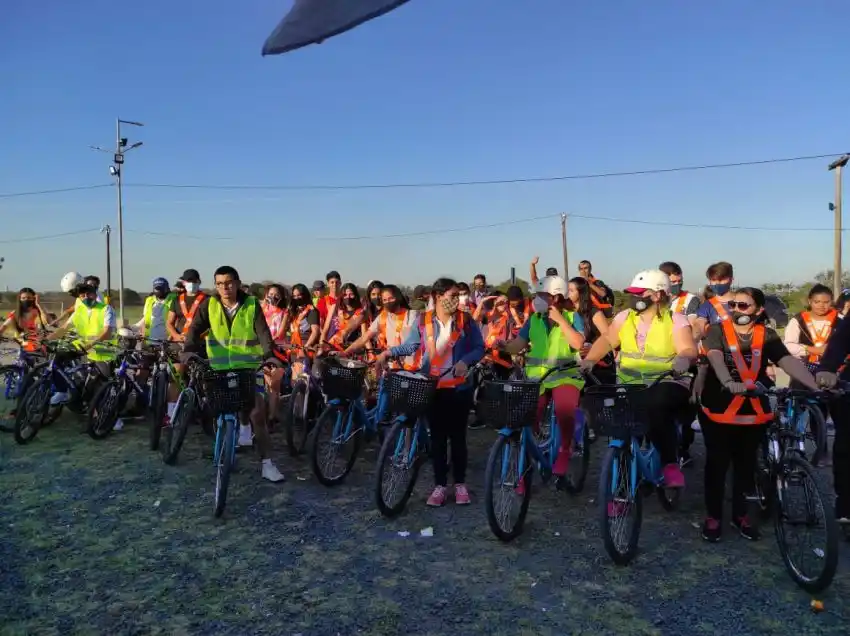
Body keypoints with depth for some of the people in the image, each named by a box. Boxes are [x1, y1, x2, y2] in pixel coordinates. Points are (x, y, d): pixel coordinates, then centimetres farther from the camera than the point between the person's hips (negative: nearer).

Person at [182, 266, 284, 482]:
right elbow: (195, 328, -11)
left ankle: (266, 463, -1)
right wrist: (189, 349, -31)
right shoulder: (209, 305, 0)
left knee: (258, 413, -6)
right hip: (220, 369, 2)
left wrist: (269, 355, -33)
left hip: (248, 367, -2)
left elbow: (263, 332, -15)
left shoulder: (251, 305, -5)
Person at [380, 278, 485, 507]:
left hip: (459, 388, 0)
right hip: (433, 387, 0)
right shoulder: (424, 321, -1)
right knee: (437, 436, 7)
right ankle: (440, 484, 17)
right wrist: (389, 352, -11)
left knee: (458, 436, 8)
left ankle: (460, 483, 21)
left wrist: (465, 361, -16)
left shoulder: (466, 320, -1)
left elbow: (479, 348, 2)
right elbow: (410, 345, 3)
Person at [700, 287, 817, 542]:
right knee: (717, 463, 3)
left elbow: (789, 361, -16)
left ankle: (740, 515, 30)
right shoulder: (718, 330, -7)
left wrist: (816, 386, -33)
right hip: (718, 411, -2)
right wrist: (728, 382, -46)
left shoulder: (767, 336, -1)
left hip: (753, 413, 3)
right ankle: (713, 516, 18)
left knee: (746, 464, 14)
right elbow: (716, 358, -26)